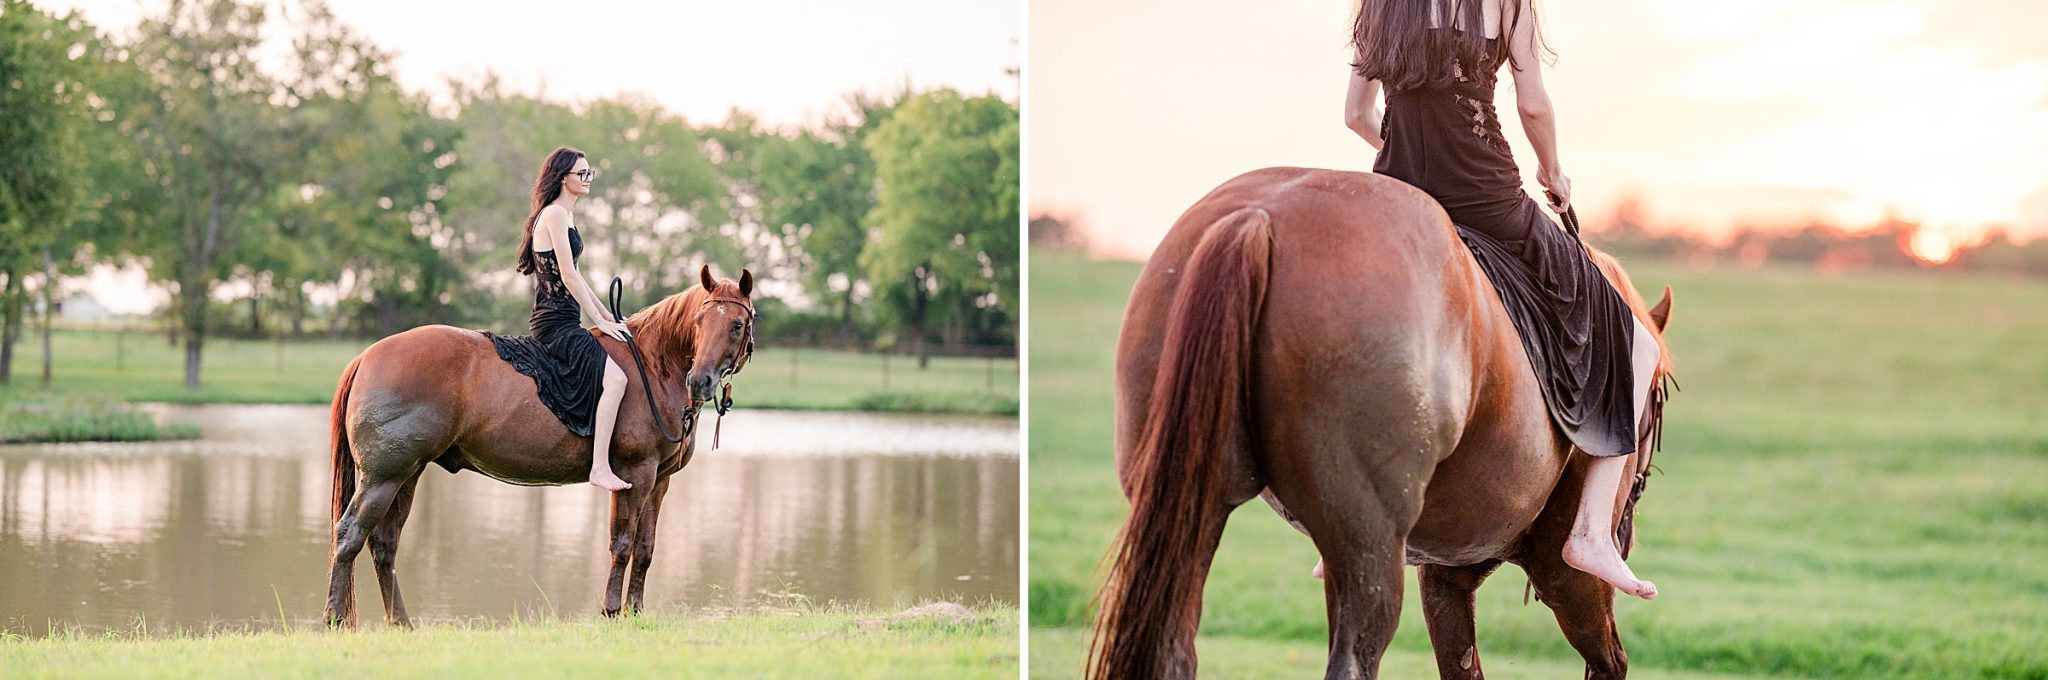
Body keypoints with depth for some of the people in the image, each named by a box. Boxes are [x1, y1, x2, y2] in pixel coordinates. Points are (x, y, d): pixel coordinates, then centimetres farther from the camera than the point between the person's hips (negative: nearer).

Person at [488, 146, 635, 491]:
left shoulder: (565, 215, 20)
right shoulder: (555, 214, -11)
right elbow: (568, 275, -16)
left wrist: (608, 317, 20)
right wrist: (602, 321, -13)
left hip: (558, 322, 11)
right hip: (556, 322, -11)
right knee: (614, 378, -25)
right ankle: (600, 467, -29)